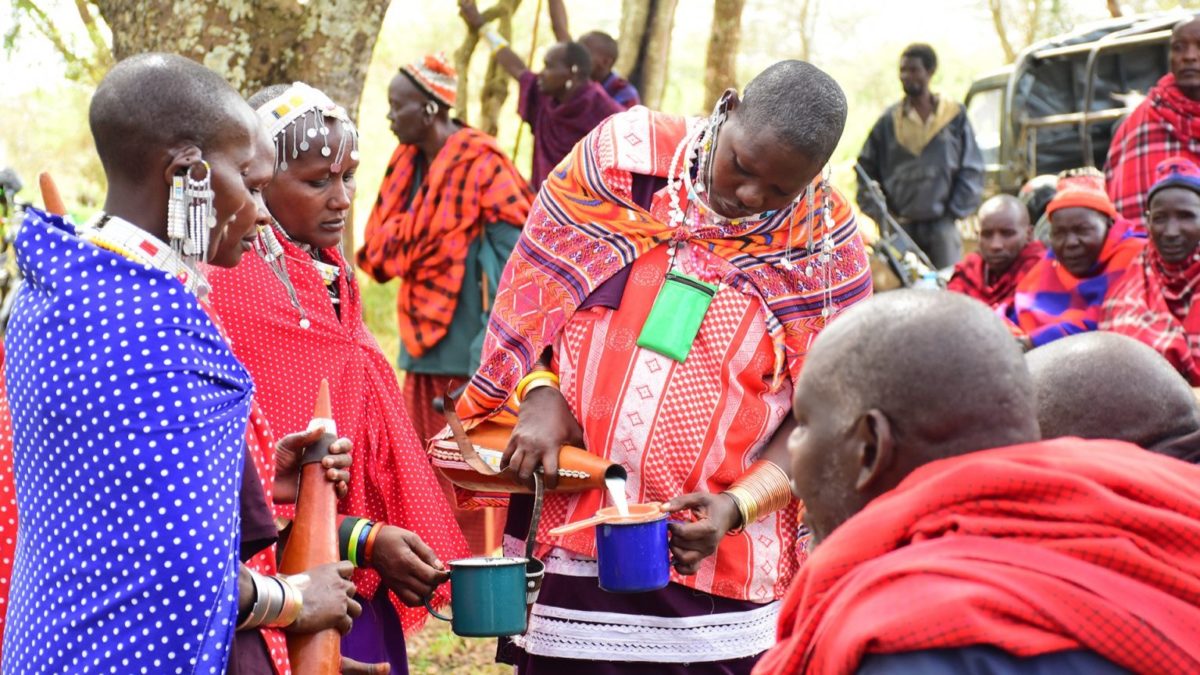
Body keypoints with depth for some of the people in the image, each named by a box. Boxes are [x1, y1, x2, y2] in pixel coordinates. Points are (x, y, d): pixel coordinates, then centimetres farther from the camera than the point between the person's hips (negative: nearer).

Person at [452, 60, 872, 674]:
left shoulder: (827, 250, -4)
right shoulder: (627, 154, -4)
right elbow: (535, 280, 3)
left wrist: (737, 506, -14)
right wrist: (540, 394, -10)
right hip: (566, 524, 1)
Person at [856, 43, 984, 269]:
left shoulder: (955, 115, 5)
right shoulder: (888, 121, 7)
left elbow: (972, 170, 7)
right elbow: (866, 169, 12)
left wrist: (955, 210, -1)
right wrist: (878, 212, 2)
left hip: (942, 224, -1)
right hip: (900, 227, 1)